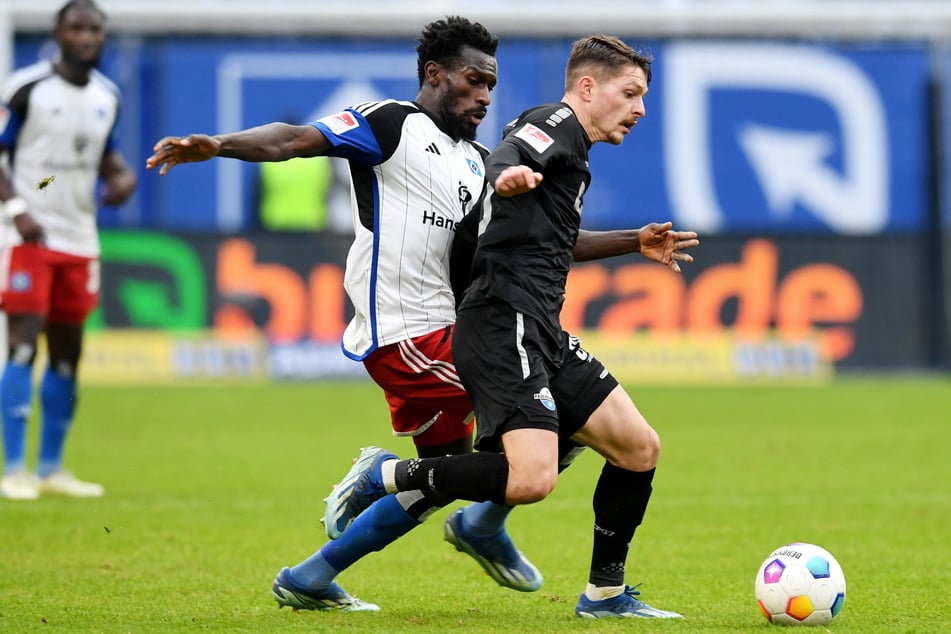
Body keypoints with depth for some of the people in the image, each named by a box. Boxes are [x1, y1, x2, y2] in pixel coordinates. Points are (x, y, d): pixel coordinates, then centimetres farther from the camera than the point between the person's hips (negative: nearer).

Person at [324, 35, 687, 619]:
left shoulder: (571, 155, 26)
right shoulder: (555, 123, -3)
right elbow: (505, 156, -26)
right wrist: (509, 175, -48)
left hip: (541, 336, 11)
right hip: (504, 326, -10)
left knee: (639, 448, 10)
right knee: (532, 478, -26)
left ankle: (605, 594, 22)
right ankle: (386, 477, -9)